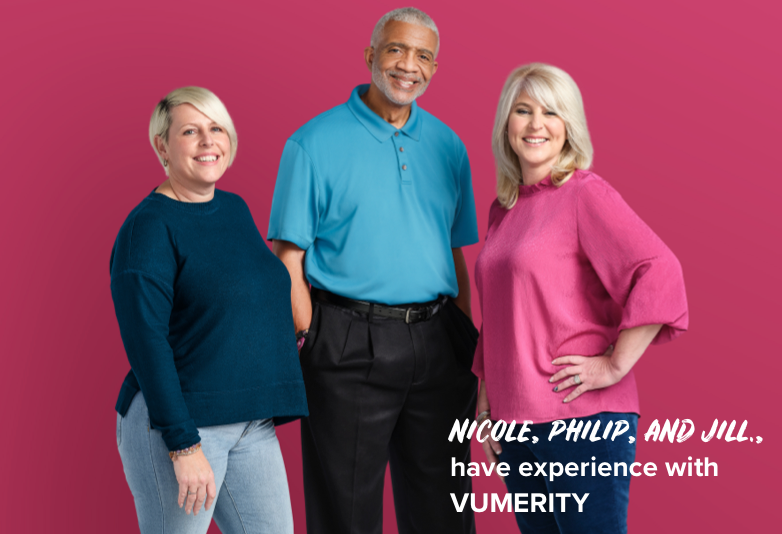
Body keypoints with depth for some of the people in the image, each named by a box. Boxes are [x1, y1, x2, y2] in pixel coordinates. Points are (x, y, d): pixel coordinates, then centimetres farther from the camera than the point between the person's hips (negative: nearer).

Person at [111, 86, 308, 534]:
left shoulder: (236, 209, 12)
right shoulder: (149, 226, -11)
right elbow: (145, 341, -17)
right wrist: (183, 444, -21)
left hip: (252, 425, 7)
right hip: (175, 422, -7)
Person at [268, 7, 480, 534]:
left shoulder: (448, 146, 11)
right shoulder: (315, 143, -3)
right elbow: (290, 259, -5)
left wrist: (469, 343, 10)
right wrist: (309, 347, -12)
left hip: (438, 343, 4)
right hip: (350, 346, -4)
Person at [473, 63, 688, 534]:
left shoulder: (585, 193, -7)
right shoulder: (503, 208, 15)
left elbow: (660, 273, -19)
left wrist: (615, 364, -17)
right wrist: (485, 404, 17)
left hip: (582, 418, -7)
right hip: (514, 421, 7)